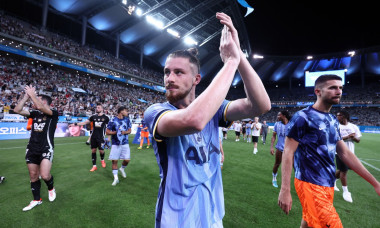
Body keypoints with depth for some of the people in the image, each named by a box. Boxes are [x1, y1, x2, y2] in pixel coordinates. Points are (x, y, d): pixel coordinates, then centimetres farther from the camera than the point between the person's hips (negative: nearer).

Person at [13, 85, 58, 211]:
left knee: (45, 175, -17)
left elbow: (40, 107, -24)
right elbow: (17, 110, 5)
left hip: (46, 149, -6)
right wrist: (26, 96, 0)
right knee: (33, 176, 12)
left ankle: (51, 188, 17)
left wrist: (32, 94, -12)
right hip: (32, 149, 7)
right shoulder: (35, 114, 11)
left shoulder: (53, 113, -8)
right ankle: (36, 199, 29)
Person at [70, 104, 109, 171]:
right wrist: (75, 124, 3)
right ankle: (94, 166, 17)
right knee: (93, 150, 6)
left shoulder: (105, 117, -4)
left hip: (101, 137, -4)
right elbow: (85, 122, 10)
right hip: (93, 136, 4)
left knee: (101, 150, -5)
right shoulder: (93, 116, 6)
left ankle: (102, 160, 30)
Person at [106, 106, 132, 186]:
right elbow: (107, 131, -4)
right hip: (116, 144, -2)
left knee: (127, 159, 0)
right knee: (114, 160, -1)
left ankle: (122, 168, 33)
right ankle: (116, 178, 13)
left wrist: (125, 132, -12)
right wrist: (115, 132, -16)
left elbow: (130, 130, 9)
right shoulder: (113, 120, -8)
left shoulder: (127, 119, 3)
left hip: (125, 143, 3)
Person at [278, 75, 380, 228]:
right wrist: (285, 189, -20)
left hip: (328, 185, 8)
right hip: (311, 185, -8)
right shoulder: (302, 118, -14)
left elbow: (345, 153, 16)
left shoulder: (333, 120, 11)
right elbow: (288, 153, -17)